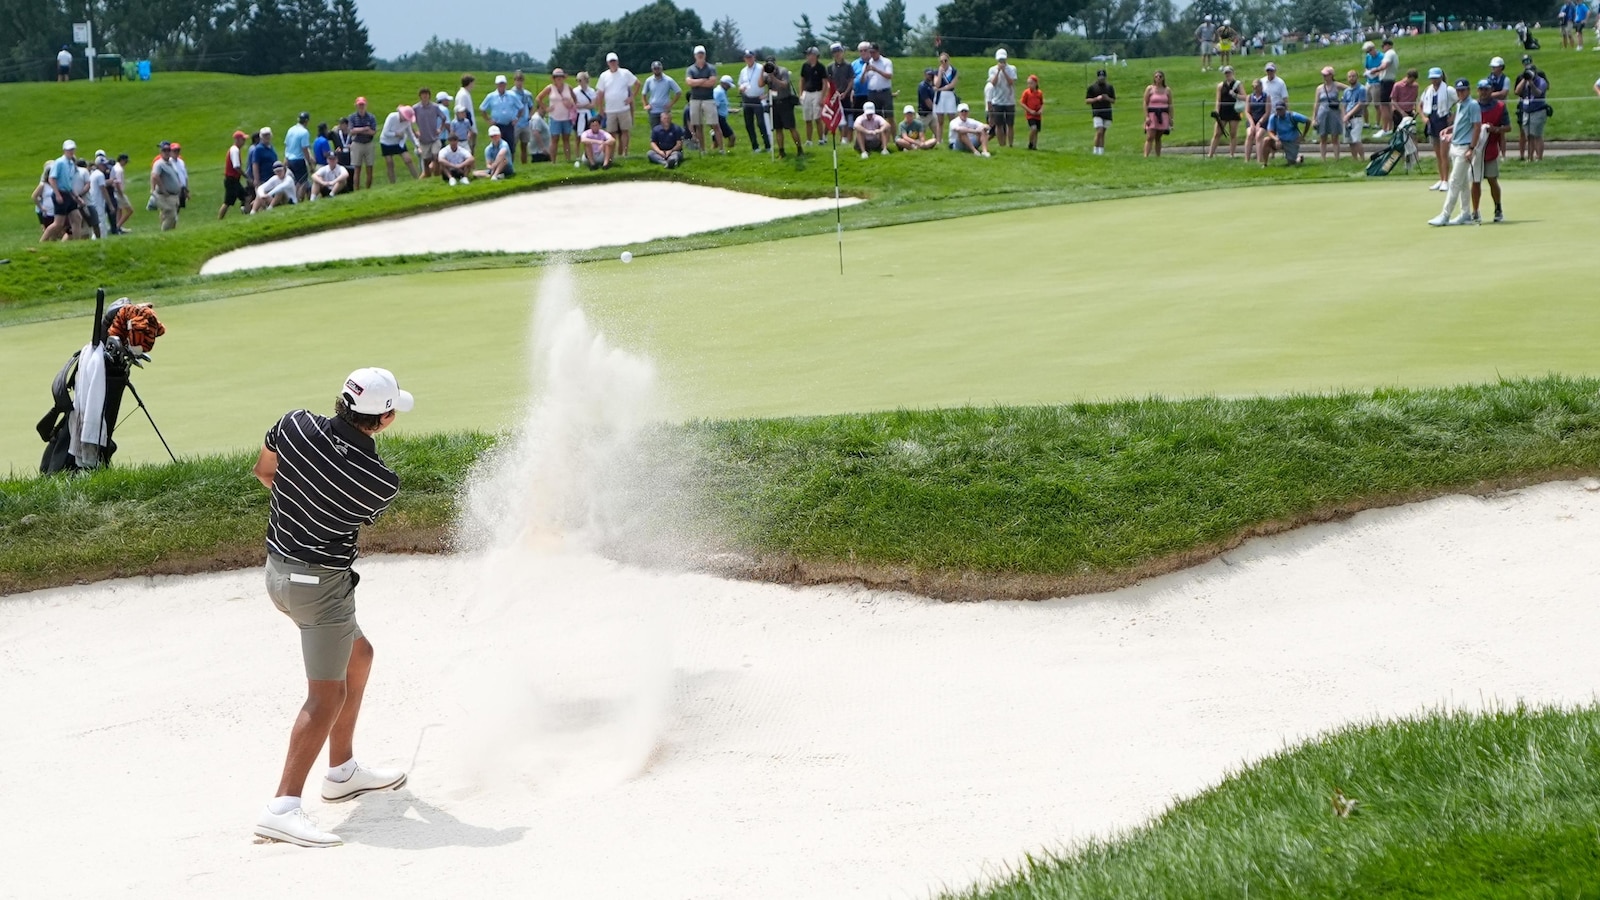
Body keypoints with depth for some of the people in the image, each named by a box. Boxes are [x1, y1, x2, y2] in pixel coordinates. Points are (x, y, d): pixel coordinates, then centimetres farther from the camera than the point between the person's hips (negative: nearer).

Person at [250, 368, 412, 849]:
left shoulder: (295, 425, -8)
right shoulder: (382, 483, -18)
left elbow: (264, 470, 11)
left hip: (279, 570, 8)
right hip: (321, 582, -8)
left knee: (358, 655, 25)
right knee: (328, 694, -8)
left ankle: (342, 772, 35)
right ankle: (283, 807, -21)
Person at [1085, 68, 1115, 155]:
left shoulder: (1109, 87, 10)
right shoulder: (1092, 87, 2)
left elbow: (1114, 101, 13)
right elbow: (1087, 100, 2)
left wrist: (1108, 98, -9)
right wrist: (1096, 99, -14)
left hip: (1107, 112, 3)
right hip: (1097, 113, -3)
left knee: (1103, 133, 7)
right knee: (1099, 131, -16)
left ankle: (1101, 151, 10)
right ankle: (1096, 150, -8)